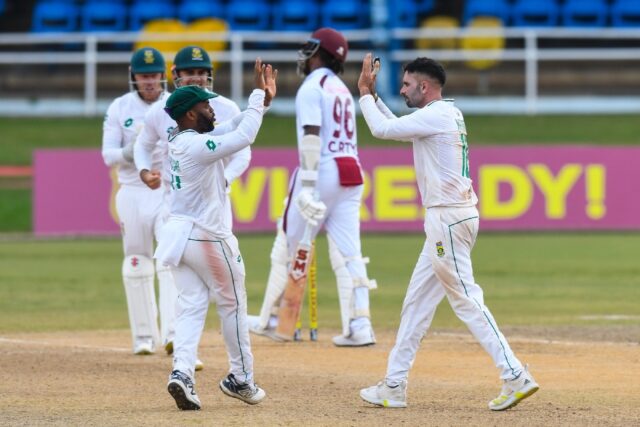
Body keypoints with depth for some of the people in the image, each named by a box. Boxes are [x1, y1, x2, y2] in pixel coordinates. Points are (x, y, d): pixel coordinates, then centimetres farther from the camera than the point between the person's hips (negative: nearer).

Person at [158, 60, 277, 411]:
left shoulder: (179, 142, 8)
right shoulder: (197, 146, -19)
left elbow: (233, 128, 13)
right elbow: (244, 136, -24)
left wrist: (262, 99, 7)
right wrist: (258, 96, -12)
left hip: (178, 233, 8)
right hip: (207, 237, -8)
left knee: (190, 306, 4)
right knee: (233, 305, 9)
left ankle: (182, 371, -15)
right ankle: (241, 379, 19)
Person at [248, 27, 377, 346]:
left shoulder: (312, 87, -6)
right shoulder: (342, 89, 20)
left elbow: (311, 137, -17)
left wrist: (307, 186, -24)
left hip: (323, 170, -8)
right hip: (351, 173, 8)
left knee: (287, 247, 3)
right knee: (348, 253, 2)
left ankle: (269, 320, 10)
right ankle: (359, 326, -8)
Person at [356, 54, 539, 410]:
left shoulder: (436, 116, -13)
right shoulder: (447, 114, 17)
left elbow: (382, 129, -12)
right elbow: (396, 127, 30)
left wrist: (365, 95, 3)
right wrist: (372, 95, 23)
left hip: (448, 217, -10)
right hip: (448, 218, 10)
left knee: (466, 300, -11)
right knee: (418, 300, 13)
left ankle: (516, 377, -15)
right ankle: (395, 385, 16)